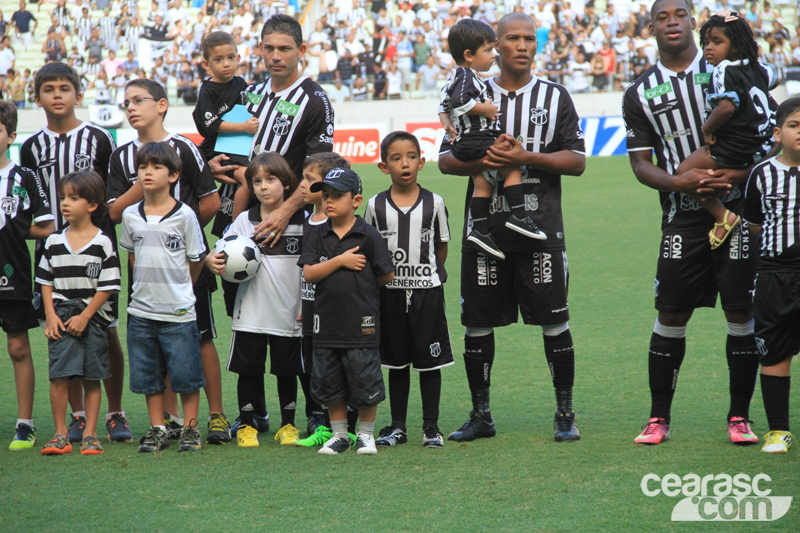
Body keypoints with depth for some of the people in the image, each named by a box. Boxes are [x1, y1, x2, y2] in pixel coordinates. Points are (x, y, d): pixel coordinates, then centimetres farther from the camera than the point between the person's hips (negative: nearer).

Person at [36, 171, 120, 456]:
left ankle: (89, 434, 9)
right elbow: (46, 281, 11)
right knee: (59, 375, -7)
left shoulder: (103, 243, -4)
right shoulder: (54, 242, 7)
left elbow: (107, 287, -5)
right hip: (61, 317, 2)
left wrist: (85, 317, -10)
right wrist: (50, 316, -1)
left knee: (92, 378, 2)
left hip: (93, 317, -2)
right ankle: (60, 435, 0)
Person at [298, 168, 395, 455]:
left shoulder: (368, 235, -4)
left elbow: (387, 275, -1)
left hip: (361, 323, -3)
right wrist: (340, 261, -13)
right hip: (327, 321, 3)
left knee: (365, 383, 1)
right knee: (330, 385, 10)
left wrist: (361, 285, 6)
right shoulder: (319, 235, 4)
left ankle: (366, 434, 16)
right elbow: (309, 273, -6)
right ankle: (339, 434, 23)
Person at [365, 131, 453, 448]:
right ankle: (397, 427, 15)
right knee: (396, 362, 8)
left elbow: (441, 247, 7)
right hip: (390, 292, 1)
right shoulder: (376, 205, 1)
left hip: (427, 291, -1)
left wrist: (428, 273, -3)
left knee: (429, 361, 2)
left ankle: (431, 427, 9)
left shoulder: (434, 203, 0)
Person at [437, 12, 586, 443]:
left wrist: (527, 158, -13)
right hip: (486, 223, 2)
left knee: (554, 321, -3)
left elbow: (576, 161, 0)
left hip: (540, 225, -2)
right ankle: (480, 415, 16)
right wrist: (482, 160, -13)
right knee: (478, 322, 5)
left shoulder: (555, 97, 6)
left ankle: (565, 414, 8)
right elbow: (446, 160, 7)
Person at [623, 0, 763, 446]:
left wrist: (738, 174, -12)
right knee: (671, 316, -1)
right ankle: (659, 418, 10)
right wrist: (675, 182, -12)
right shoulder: (641, 93, 8)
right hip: (683, 216, 1)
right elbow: (641, 162, 8)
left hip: (738, 206, -1)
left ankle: (740, 417, 8)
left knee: (742, 312, -2)